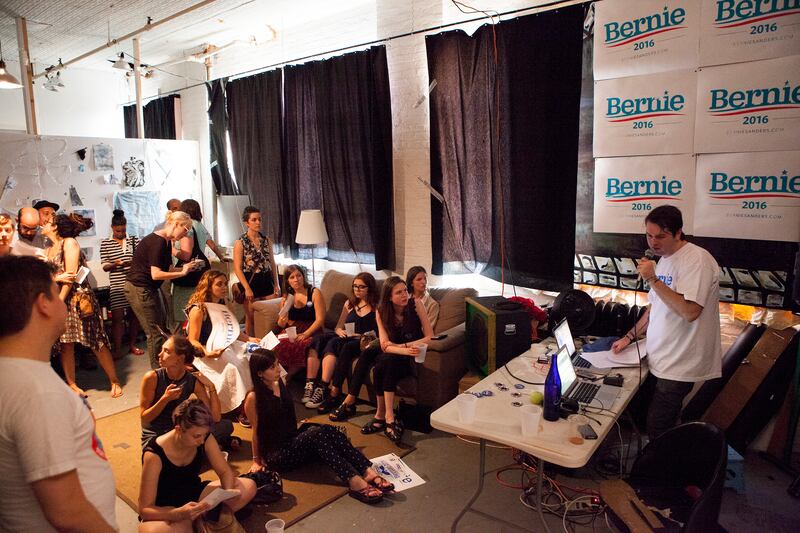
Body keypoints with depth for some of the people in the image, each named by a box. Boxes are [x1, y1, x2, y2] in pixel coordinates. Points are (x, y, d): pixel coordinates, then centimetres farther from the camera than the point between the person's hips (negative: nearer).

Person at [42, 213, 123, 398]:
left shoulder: (69, 243, -5)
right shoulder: (49, 250, 16)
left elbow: (71, 275, -12)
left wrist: (59, 300, -16)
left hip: (77, 298, -7)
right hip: (58, 301, 7)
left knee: (97, 343, -3)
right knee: (65, 344, 3)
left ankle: (114, 381, 6)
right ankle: (72, 385, 11)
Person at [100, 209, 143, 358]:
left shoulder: (134, 240, 6)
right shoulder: (105, 244, 4)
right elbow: (104, 266, 2)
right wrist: (115, 264, -18)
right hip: (116, 286, -1)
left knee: (134, 315, 9)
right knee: (117, 317, -2)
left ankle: (132, 344, 23)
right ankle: (117, 349, 8)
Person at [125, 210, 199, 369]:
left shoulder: (166, 242, 8)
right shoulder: (157, 241, -21)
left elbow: (168, 269, 11)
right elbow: (156, 274, -27)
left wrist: (185, 268, -3)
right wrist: (182, 272, -21)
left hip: (150, 289, 10)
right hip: (139, 289, -10)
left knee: (162, 327, 15)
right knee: (155, 333, -5)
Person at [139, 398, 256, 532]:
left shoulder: (206, 439, -15)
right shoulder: (154, 455, -28)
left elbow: (225, 472, -4)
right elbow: (145, 509, -26)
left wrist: (228, 493, -28)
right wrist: (180, 513, -44)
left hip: (195, 494, 5)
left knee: (248, 487, -13)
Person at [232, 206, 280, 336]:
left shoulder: (267, 240, 8)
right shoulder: (240, 243, -6)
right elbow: (237, 268, -9)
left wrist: (276, 284, 7)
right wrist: (247, 288, -16)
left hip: (267, 281, 4)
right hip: (251, 282, -4)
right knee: (251, 318, 5)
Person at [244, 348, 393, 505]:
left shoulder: (280, 384, 8)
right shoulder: (253, 397, -13)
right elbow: (256, 431, -3)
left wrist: (305, 427, 14)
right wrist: (256, 460, 5)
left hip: (294, 441, 6)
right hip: (276, 455, -6)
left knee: (330, 431, -24)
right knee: (315, 432, -33)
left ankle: (368, 472, -37)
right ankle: (354, 481, -45)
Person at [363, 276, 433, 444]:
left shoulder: (415, 304, -12)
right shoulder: (382, 312, -6)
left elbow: (430, 337, -11)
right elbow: (385, 345, -15)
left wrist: (403, 346, -16)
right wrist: (406, 351, -33)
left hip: (412, 358, -2)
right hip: (392, 358, 2)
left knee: (387, 362, -30)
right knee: (383, 362, -31)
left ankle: (381, 416, -21)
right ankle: (388, 418, -21)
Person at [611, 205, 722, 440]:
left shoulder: (696, 259, -16)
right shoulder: (664, 260, 12)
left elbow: (690, 311, -27)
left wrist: (653, 279, -24)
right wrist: (629, 337, 15)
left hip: (677, 367, -9)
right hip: (658, 359, 9)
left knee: (658, 435, -6)